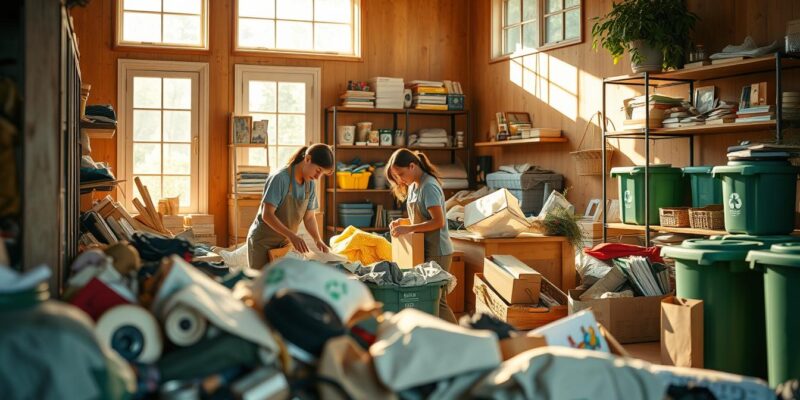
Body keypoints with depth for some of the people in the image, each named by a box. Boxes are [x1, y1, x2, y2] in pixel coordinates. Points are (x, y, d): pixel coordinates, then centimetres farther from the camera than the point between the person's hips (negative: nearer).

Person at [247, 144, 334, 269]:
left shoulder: (310, 184, -1)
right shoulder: (280, 178, -22)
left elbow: (309, 217, 6)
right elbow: (267, 215, -25)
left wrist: (318, 240, -11)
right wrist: (292, 235, -34)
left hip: (284, 243, 6)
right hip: (263, 242, -6)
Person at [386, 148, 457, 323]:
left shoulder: (429, 186, -17)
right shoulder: (413, 186, 10)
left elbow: (438, 222, -23)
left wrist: (408, 229, -25)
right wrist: (402, 222, 2)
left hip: (437, 251, -9)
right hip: (424, 249, 9)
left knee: (437, 300, -4)